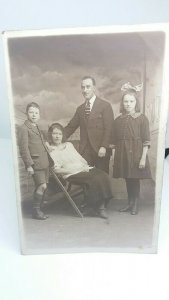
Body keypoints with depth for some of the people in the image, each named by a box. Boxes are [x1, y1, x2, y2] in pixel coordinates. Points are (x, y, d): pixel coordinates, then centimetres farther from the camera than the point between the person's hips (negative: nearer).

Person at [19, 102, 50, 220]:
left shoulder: (37, 128, 18)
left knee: (41, 187, 10)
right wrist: (29, 164, -17)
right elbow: (24, 148, -12)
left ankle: (39, 208, 22)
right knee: (42, 186, -11)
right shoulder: (24, 128, -7)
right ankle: (36, 210, 3)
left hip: (44, 163, 8)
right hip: (35, 163, -8)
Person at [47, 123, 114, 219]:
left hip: (84, 169, 6)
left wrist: (85, 165, 2)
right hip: (71, 174, -6)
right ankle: (92, 207, -12)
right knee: (95, 179, -28)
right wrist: (78, 170, -13)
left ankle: (100, 205, -13)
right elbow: (57, 170, -8)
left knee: (104, 176, -20)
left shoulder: (69, 144, 23)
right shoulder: (51, 150, 3)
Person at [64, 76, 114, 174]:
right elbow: (71, 127, 14)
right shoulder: (80, 109, 15)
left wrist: (104, 147, -17)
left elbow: (109, 128, -7)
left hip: (101, 150, -4)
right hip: (85, 151, 4)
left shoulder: (105, 106, 0)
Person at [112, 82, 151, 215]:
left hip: (135, 153, -3)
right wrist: (116, 157, 7)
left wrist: (143, 158, -13)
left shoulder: (142, 118, -4)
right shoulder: (119, 119, 8)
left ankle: (135, 205, 20)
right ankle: (130, 203, 25)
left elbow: (146, 141, -7)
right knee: (127, 179, 11)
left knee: (135, 179, 4)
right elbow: (116, 140, 10)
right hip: (122, 154, 4)